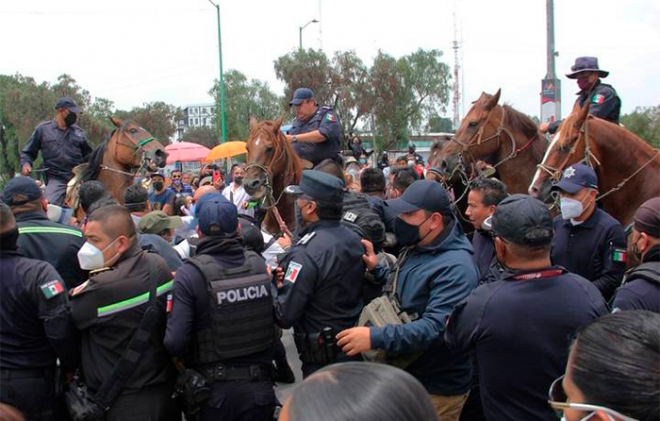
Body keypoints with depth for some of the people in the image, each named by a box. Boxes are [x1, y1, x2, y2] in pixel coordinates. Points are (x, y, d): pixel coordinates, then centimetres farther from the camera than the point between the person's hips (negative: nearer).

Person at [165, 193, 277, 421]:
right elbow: (276, 319, 2)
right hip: (260, 387, 3)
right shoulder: (259, 263, -6)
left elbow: (174, 342, -20)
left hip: (215, 391, -2)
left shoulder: (190, 274, -17)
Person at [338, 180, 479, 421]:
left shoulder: (455, 267, -25)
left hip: (436, 389, -9)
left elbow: (436, 327, -34)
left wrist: (376, 337, -40)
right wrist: (375, 269, 3)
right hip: (406, 374, 9)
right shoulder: (416, 249, 5)